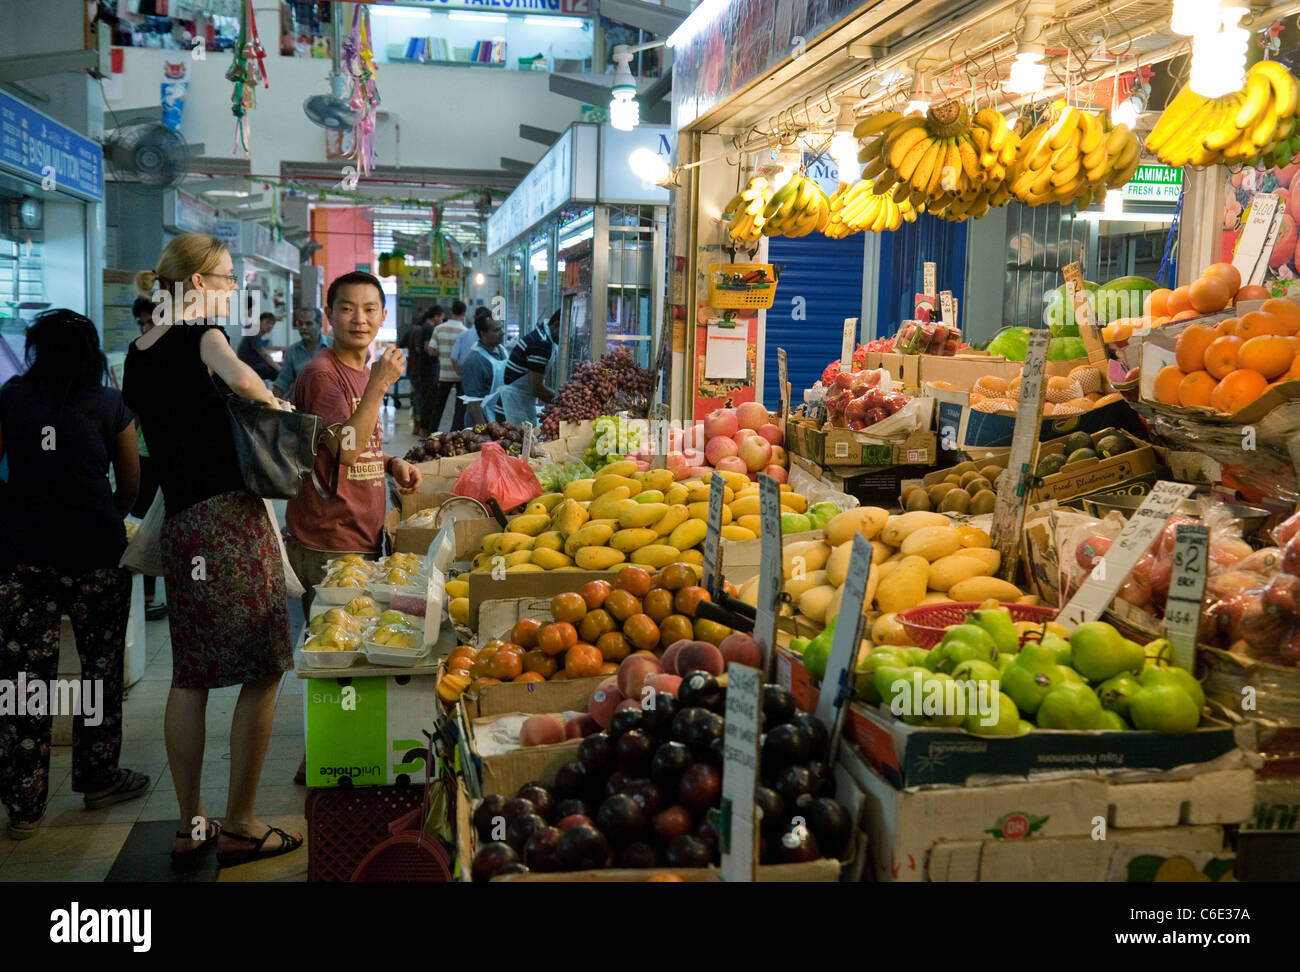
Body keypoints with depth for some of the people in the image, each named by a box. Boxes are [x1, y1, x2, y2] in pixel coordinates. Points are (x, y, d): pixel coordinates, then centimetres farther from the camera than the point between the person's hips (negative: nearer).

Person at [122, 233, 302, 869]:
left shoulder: (138, 355, 16)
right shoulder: (199, 333, -6)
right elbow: (239, 379, -26)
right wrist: (272, 400, -9)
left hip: (179, 526, 8)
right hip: (232, 518, -8)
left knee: (190, 676, 13)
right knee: (262, 672, 1)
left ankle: (190, 827, 20)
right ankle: (239, 827, 6)